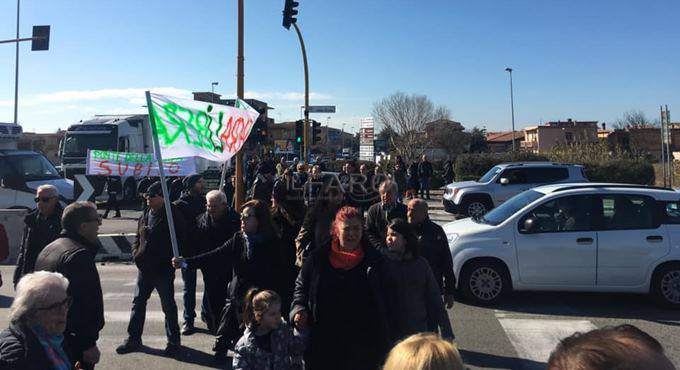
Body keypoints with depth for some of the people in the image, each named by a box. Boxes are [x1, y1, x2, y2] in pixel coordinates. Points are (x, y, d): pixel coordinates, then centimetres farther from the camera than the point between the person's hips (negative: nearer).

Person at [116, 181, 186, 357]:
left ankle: (173, 342, 20)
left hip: (164, 270, -6)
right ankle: (133, 339, 28)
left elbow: (180, 240, -13)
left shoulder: (173, 215, -12)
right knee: (138, 302, 13)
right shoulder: (145, 214, 8)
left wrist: (172, 260, -18)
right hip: (144, 268, 7)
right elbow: (138, 237, 17)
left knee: (168, 306, 6)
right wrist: (136, 253, 2)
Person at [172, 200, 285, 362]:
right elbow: (216, 255, -3)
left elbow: (278, 275, -10)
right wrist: (186, 262, -12)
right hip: (237, 297, 4)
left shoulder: (272, 243, -10)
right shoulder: (238, 239, 2)